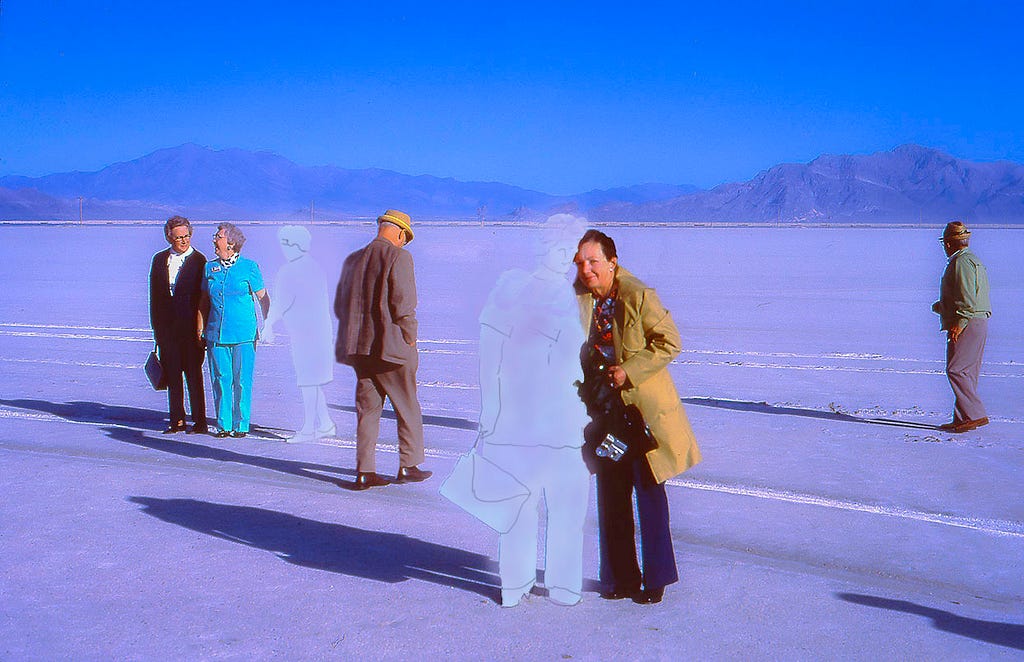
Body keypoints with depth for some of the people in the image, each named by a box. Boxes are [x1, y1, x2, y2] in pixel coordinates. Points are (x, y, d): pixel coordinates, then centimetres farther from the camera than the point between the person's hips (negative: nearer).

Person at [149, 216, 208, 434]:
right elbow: (155, 294, 13)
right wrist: (156, 324, 8)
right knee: (172, 375, 10)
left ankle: (199, 421, 6)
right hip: (166, 327, 5)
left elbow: (202, 297, -5)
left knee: (193, 374, -1)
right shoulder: (160, 259, 10)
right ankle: (177, 420, 19)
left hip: (190, 327, -5)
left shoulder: (199, 260, -4)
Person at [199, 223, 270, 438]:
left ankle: (241, 425, 11)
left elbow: (263, 298, 3)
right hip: (216, 334, 3)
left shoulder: (249, 267, -1)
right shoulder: (210, 267, 10)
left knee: (242, 381, 0)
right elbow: (204, 301, 16)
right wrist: (201, 330, 11)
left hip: (243, 334, -3)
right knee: (221, 380, 4)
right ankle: (223, 425, 14)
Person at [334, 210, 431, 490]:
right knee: (408, 408, 9)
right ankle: (408, 466, 14)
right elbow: (404, 304, -17)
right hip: (391, 347, -6)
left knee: (367, 407, 10)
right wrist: (410, 340, -5)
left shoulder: (353, 259, 11)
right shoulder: (399, 257, -9)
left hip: (359, 348, 6)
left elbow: (340, 306, 14)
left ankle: (364, 471, 8)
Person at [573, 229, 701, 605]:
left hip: (642, 406, -5)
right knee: (611, 496, 11)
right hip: (603, 408, 5)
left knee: (648, 492, 2)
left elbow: (669, 342, -13)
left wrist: (629, 370, -21)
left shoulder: (638, 296, -15)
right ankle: (620, 577, 23)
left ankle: (656, 578, 14)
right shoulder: (576, 297, 1)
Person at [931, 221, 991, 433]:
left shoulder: (961, 262, -12)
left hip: (967, 325, -11)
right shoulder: (973, 260, 21)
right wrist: (940, 306, 27)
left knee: (956, 370, -11)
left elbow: (968, 299, -20)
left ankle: (975, 415, -12)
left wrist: (958, 324, -21)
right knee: (967, 372, 10)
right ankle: (962, 419, 12)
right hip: (979, 323, 11)